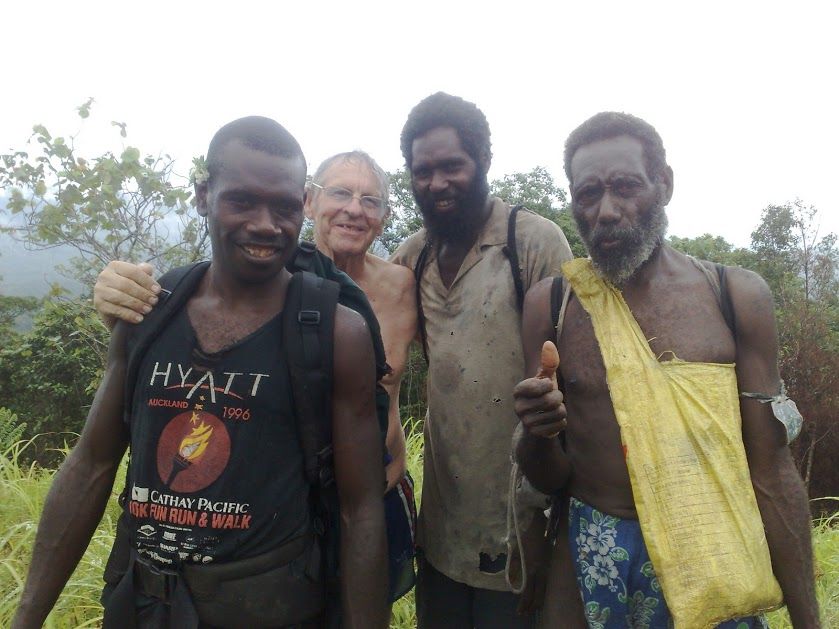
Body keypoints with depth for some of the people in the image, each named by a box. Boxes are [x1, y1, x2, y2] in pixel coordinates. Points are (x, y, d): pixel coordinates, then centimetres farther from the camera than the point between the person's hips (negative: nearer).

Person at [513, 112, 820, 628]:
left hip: (715, 559, 0)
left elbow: (772, 472, -2)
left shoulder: (737, 296, -6)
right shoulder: (551, 304, -6)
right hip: (596, 560, 1)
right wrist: (537, 435, -23)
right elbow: (549, 479, -1)